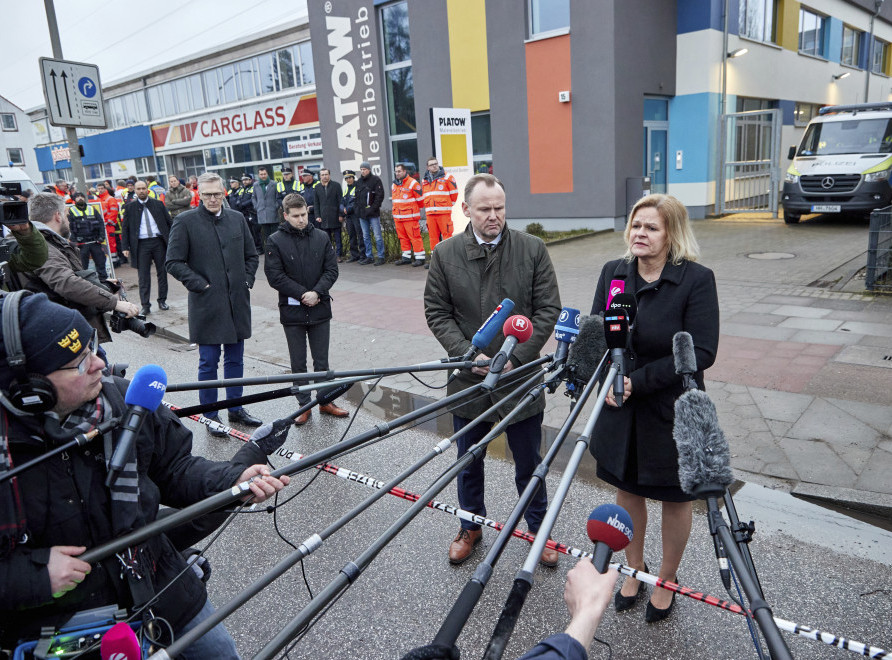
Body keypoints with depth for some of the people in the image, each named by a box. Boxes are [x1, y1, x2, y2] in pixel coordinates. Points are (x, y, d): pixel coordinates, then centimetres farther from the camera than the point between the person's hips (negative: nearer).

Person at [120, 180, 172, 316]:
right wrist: (125, 247, -3)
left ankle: (162, 300, 21)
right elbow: (125, 228, 5)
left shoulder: (158, 204, 7)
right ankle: (145, 305, 1)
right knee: (143, 276, -2)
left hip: (159, 242, 1)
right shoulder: (130, 207, 5)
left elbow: (169, 222, 9)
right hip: (141, 245, -1)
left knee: (162, 273, 8)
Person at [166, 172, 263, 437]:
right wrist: (200, 285, -11)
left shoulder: (237, 218, 9)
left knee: (235, 359, 13)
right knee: (209, 362, 3)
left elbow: (251, 255, 18)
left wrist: (246, 281, 5)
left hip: (237, 303, 4)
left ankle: (236, 409, 26)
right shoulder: (185, 222, -4)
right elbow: (173, 262, -4)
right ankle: (210, 415, 15)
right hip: (206, 304, -4)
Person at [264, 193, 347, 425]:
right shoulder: (276, 241, -5)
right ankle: (304, 405, 21)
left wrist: (316, 292, -14)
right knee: (298, 364, 9)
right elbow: (275, 276, -9)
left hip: (320, 309, 2)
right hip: (292, 311, -1)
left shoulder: (321, 237, 1)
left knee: (322, 361, 11)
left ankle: (325, 401, 25)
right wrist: (303, 294, -14)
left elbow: (332, 270, 1)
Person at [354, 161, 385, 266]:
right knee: (366, 236, 10)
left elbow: (380, 195, -9)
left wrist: (373, 208, -15)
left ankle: (381, 257, 0)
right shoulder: (359, 182, 15)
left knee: (378, 236, -4)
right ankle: (369, 257, 17)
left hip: (373, 213, -6)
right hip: (362, 214, 7)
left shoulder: (376, 180, -4)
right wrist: (357, 207, 8)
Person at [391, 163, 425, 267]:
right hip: (398, 217, 7)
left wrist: (415, 211, 7)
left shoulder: (413, 183, -8)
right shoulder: (394, 185, 15)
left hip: (410, 217, -7)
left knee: (415, 237, -7)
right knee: (403, 238, 11)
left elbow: (420, 200, -3)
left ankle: (420, 258, -2)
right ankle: (406, 257, 20)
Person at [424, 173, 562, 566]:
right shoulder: (445, 254, -2)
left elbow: (548, 309, -5)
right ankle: (471, 527, 42)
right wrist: (468, 355, -14)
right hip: (468, 378, 1)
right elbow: (437, 312, -1)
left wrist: (517, 358, -14)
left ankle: (538, 529, 38)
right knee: (468, 461, 19)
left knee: (529, 463, 15)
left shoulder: (533, 249, -5)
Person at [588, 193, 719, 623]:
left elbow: (701, 353, -19)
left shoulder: (697, 279, -15)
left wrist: (639, 381, -21)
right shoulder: (613, 273, 0)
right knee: (627, 491, 19)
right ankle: (634, 570, 43)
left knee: (674, 498, 14)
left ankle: (667, 581, 39)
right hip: (619, 408, 4)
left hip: (672, 411, -4)